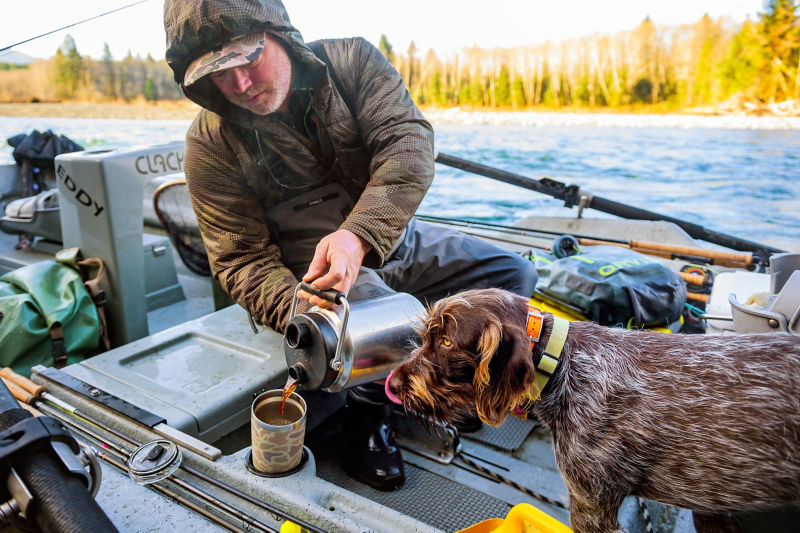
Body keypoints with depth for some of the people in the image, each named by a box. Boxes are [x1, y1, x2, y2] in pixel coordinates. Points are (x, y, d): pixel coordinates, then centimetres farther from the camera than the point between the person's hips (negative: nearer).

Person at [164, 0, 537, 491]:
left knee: (514, 275, 0)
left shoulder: (353, 60, -9)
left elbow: (409, 142, -24)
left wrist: (359, 235, -41)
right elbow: (242, 259, -11)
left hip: (394, 239, 4)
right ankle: (372, 412, 0)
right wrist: (294, 307, -33)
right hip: (309, 271, -4)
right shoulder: (211, 145, -12)